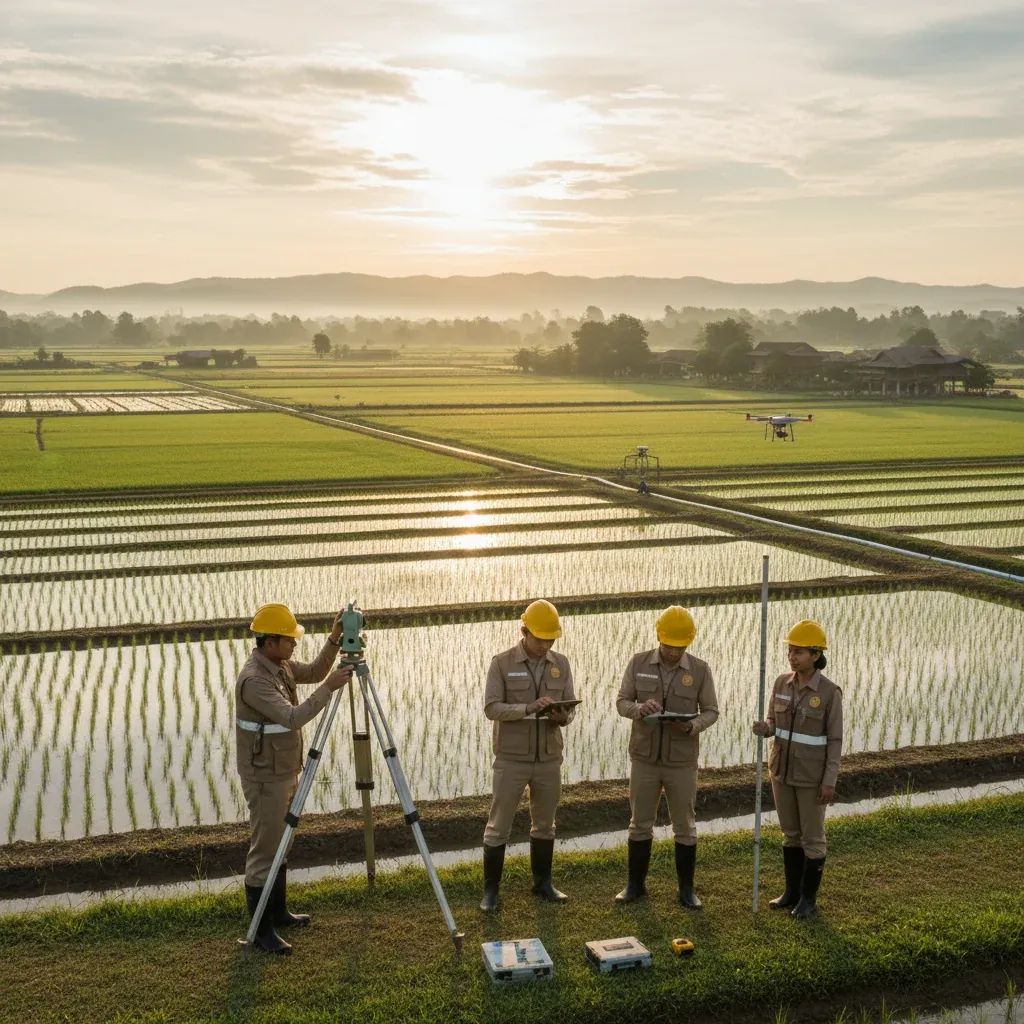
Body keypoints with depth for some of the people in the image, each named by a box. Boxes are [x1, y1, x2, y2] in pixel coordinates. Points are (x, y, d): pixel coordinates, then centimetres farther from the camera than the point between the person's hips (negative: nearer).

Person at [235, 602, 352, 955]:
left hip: (285, 772, 10)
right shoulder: (254, 679, -25)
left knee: (280, 846, 19)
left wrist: (334, 640, 2)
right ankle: (261, 929, 5)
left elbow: (314, 672, 16)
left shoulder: (280, 665, 4)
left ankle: (278, 912, 31)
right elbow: (293, 718, -32)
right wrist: (329, 688, -29)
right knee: (264, 851, -2)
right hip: (265, 777, -10)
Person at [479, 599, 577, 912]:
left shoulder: (561, 663, 5)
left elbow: (571, 705, 6)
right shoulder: (502, 663, -7)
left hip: (549, 758, 4)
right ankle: (490, 889, 13)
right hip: (511, 759, -4)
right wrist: (529, 708, -28)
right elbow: (491, 708, -14)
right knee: (498, 826, 2)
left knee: (544, 824, 15)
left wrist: (563, 717, -18)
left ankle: (543, 883, 30)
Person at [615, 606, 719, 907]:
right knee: (640, 824, 11)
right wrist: (640, 708, -22)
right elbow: (622, 702, 0)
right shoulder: (638, 663, -3)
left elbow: (711, 711, 1)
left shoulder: (699, 669, -5)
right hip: (644, 757, 1)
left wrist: (692, 726, -20)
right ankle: (635, 884, 25)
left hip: (682, 760, -1)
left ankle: (686, 889, 21)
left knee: (685, 826, 8)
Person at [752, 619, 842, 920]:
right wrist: (763, 728, -18)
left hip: (812, 774, -5)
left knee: (812, 837, 6)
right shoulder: (782, 683, -1)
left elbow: (835, 739, -12)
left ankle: (809, 899, 19)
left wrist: (830, 781, -15)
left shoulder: (829, 692, -16)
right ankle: (792, 892, 29)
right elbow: (774, 724, 6)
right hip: (782, 769, 5)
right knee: (791, 833, 16)